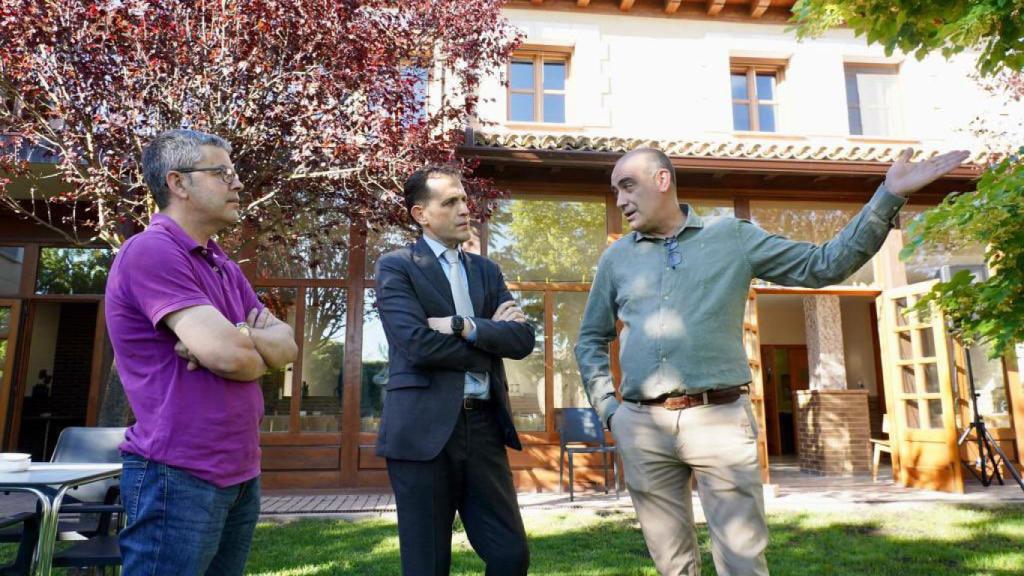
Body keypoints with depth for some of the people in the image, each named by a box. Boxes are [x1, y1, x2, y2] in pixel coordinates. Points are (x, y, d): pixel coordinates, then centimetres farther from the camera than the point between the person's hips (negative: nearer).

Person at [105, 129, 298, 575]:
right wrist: (260, 353, -2)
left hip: (241, 473, 8)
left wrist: (243, 338, -16)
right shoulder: (151, 251, -15)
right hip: (179, 478, -8)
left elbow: (286, 343, 6)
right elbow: (226, 354, -24)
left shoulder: (223, 265, 13)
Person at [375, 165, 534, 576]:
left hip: (484, 426, 5)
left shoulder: (486, 270, 14)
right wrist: (489, 336, -5)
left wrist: (465, 326, -13)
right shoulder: (396, 266, -2)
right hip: (424, 429, -4)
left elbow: (523, 339, 2)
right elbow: (417, 344, -16)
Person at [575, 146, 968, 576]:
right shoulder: (615, 258, 12)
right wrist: (607, 409, 7)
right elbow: (591, 340, 19)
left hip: (719, 420, -1)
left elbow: (825, 265, 6)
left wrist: (890, 195, -1)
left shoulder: (732, 237, 8)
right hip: (642, 427, 2)